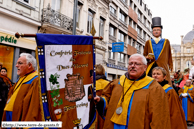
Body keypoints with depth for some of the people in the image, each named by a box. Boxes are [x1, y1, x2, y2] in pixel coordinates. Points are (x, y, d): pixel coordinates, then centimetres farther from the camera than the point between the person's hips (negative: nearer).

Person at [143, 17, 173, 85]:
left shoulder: (166, 41, 13)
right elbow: (144, 55, 17)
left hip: (163, 67, 0)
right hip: (150, 67, 1)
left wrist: (171, 65, 14)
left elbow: (169, 55, 17)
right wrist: (147, 57, -4)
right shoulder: (148, 42, 14)